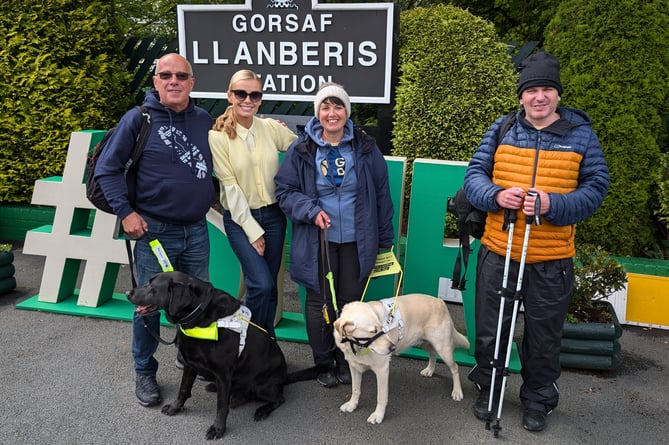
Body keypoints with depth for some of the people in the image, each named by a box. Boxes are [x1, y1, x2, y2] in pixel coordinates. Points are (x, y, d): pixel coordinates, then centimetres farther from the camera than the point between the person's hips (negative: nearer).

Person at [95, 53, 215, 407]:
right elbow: (107, 169, -4)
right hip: (154, 230, -3)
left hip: (196, 230, 4)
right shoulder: (138, 119, -6)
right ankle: (145, 372, 24)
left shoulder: (204, 121, 5)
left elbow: (215, 165, 21)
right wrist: (125, 212, -10)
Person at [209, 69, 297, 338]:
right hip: (239, 218, -3)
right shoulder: (218, 136, -8)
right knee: (261, 284, -13)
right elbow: (230, 187, -11)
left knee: (270, 286, 10)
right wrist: (253, 231, -12)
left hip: (273, 215, 3)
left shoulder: (272, 128, -1)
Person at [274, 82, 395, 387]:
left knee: (351, 302, 9)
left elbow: (381, 194, 4)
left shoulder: (365, 148, 0)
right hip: (318, 241, -1)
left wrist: (384, 239, 5)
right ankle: (324, 364, 27)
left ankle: (346, 362, 30)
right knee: (319, 302, 7)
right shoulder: (301, 150, -3)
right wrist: (311, 211, -16)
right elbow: (284, 190, 1)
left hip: (357, 241, 1)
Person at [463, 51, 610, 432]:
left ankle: (538, 400, 36)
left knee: (544, 336, 15)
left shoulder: (581, 134, 0)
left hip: (552, 261, -1)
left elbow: (596, 188, -3)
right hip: (498, 253, 1)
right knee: (490, 329, 15)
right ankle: (487, 390, 38)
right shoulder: (502, 130, 3)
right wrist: (496, 196, -19)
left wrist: (553, 204, -21)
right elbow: (474, 175, 2)